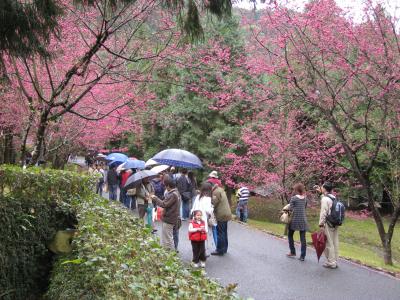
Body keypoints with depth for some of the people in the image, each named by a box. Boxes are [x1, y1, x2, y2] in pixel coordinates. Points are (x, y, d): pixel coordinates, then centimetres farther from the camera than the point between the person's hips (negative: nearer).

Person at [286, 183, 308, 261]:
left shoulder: (293, 198, -9)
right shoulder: (305, 198, 5)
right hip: (303, 220, 4)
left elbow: (291, 209, -10)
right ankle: (302, 256, 5)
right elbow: (305, 207, 13)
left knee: (290, 235, 17)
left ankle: (292, 252, 21)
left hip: (295, 220, -4)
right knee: (303, 238, 4)